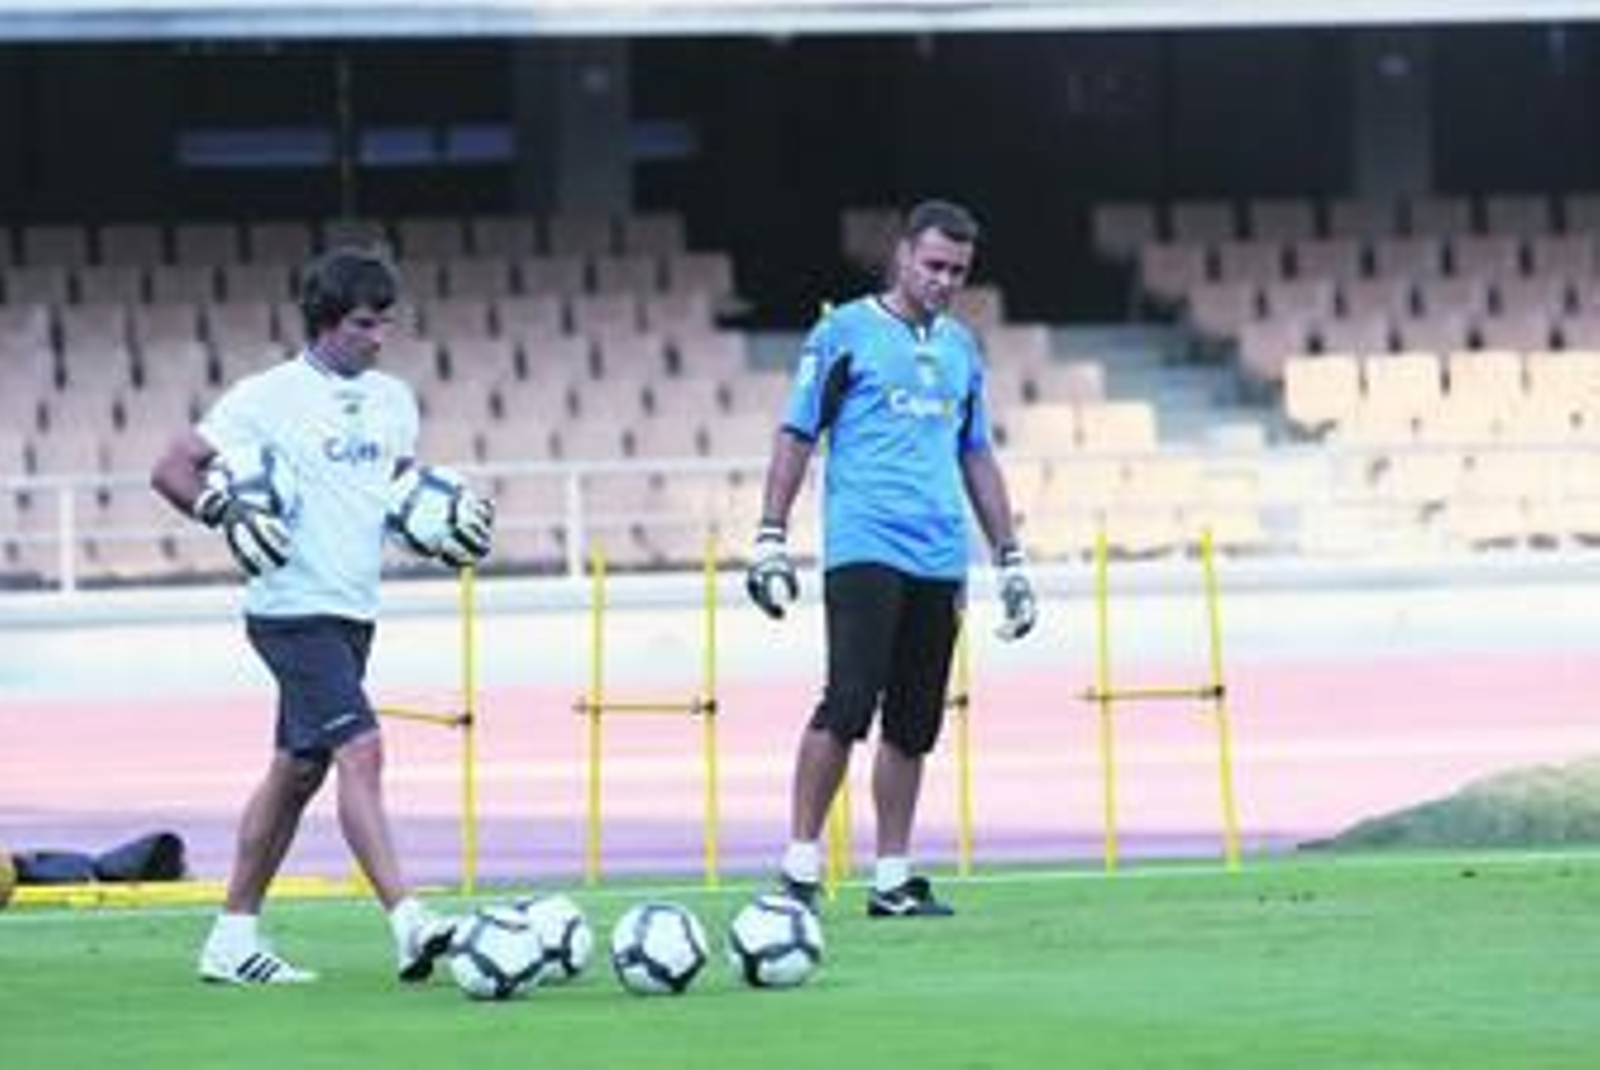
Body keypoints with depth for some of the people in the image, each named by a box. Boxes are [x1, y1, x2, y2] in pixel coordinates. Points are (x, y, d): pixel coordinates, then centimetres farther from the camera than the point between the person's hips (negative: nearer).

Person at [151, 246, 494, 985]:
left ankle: (232, 938, 20)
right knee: (361, 752, -18)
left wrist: (448, 519, 7)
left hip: (353, 611, 8)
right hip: (294, 610, -8)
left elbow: (402, 484, 27)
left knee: (298, 771, 12)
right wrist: (230, 517, -21)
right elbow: (172, 470, -7)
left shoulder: (391, 400, 11)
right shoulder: (268, 398, -9)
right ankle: (408, 923, -25)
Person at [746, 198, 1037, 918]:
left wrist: (1010, 560, 21)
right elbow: (796, 437, 2)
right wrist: (771, 539, -6)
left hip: (940, 560, 6)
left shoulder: (960, 347, 18)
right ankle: (800, 865, -9)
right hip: (863, 548, -6)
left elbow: (977, 457, 24)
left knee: (913, 723, 6)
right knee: (849, 705, -15)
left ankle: (893, 879, 11)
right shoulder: (846, 333, 2)